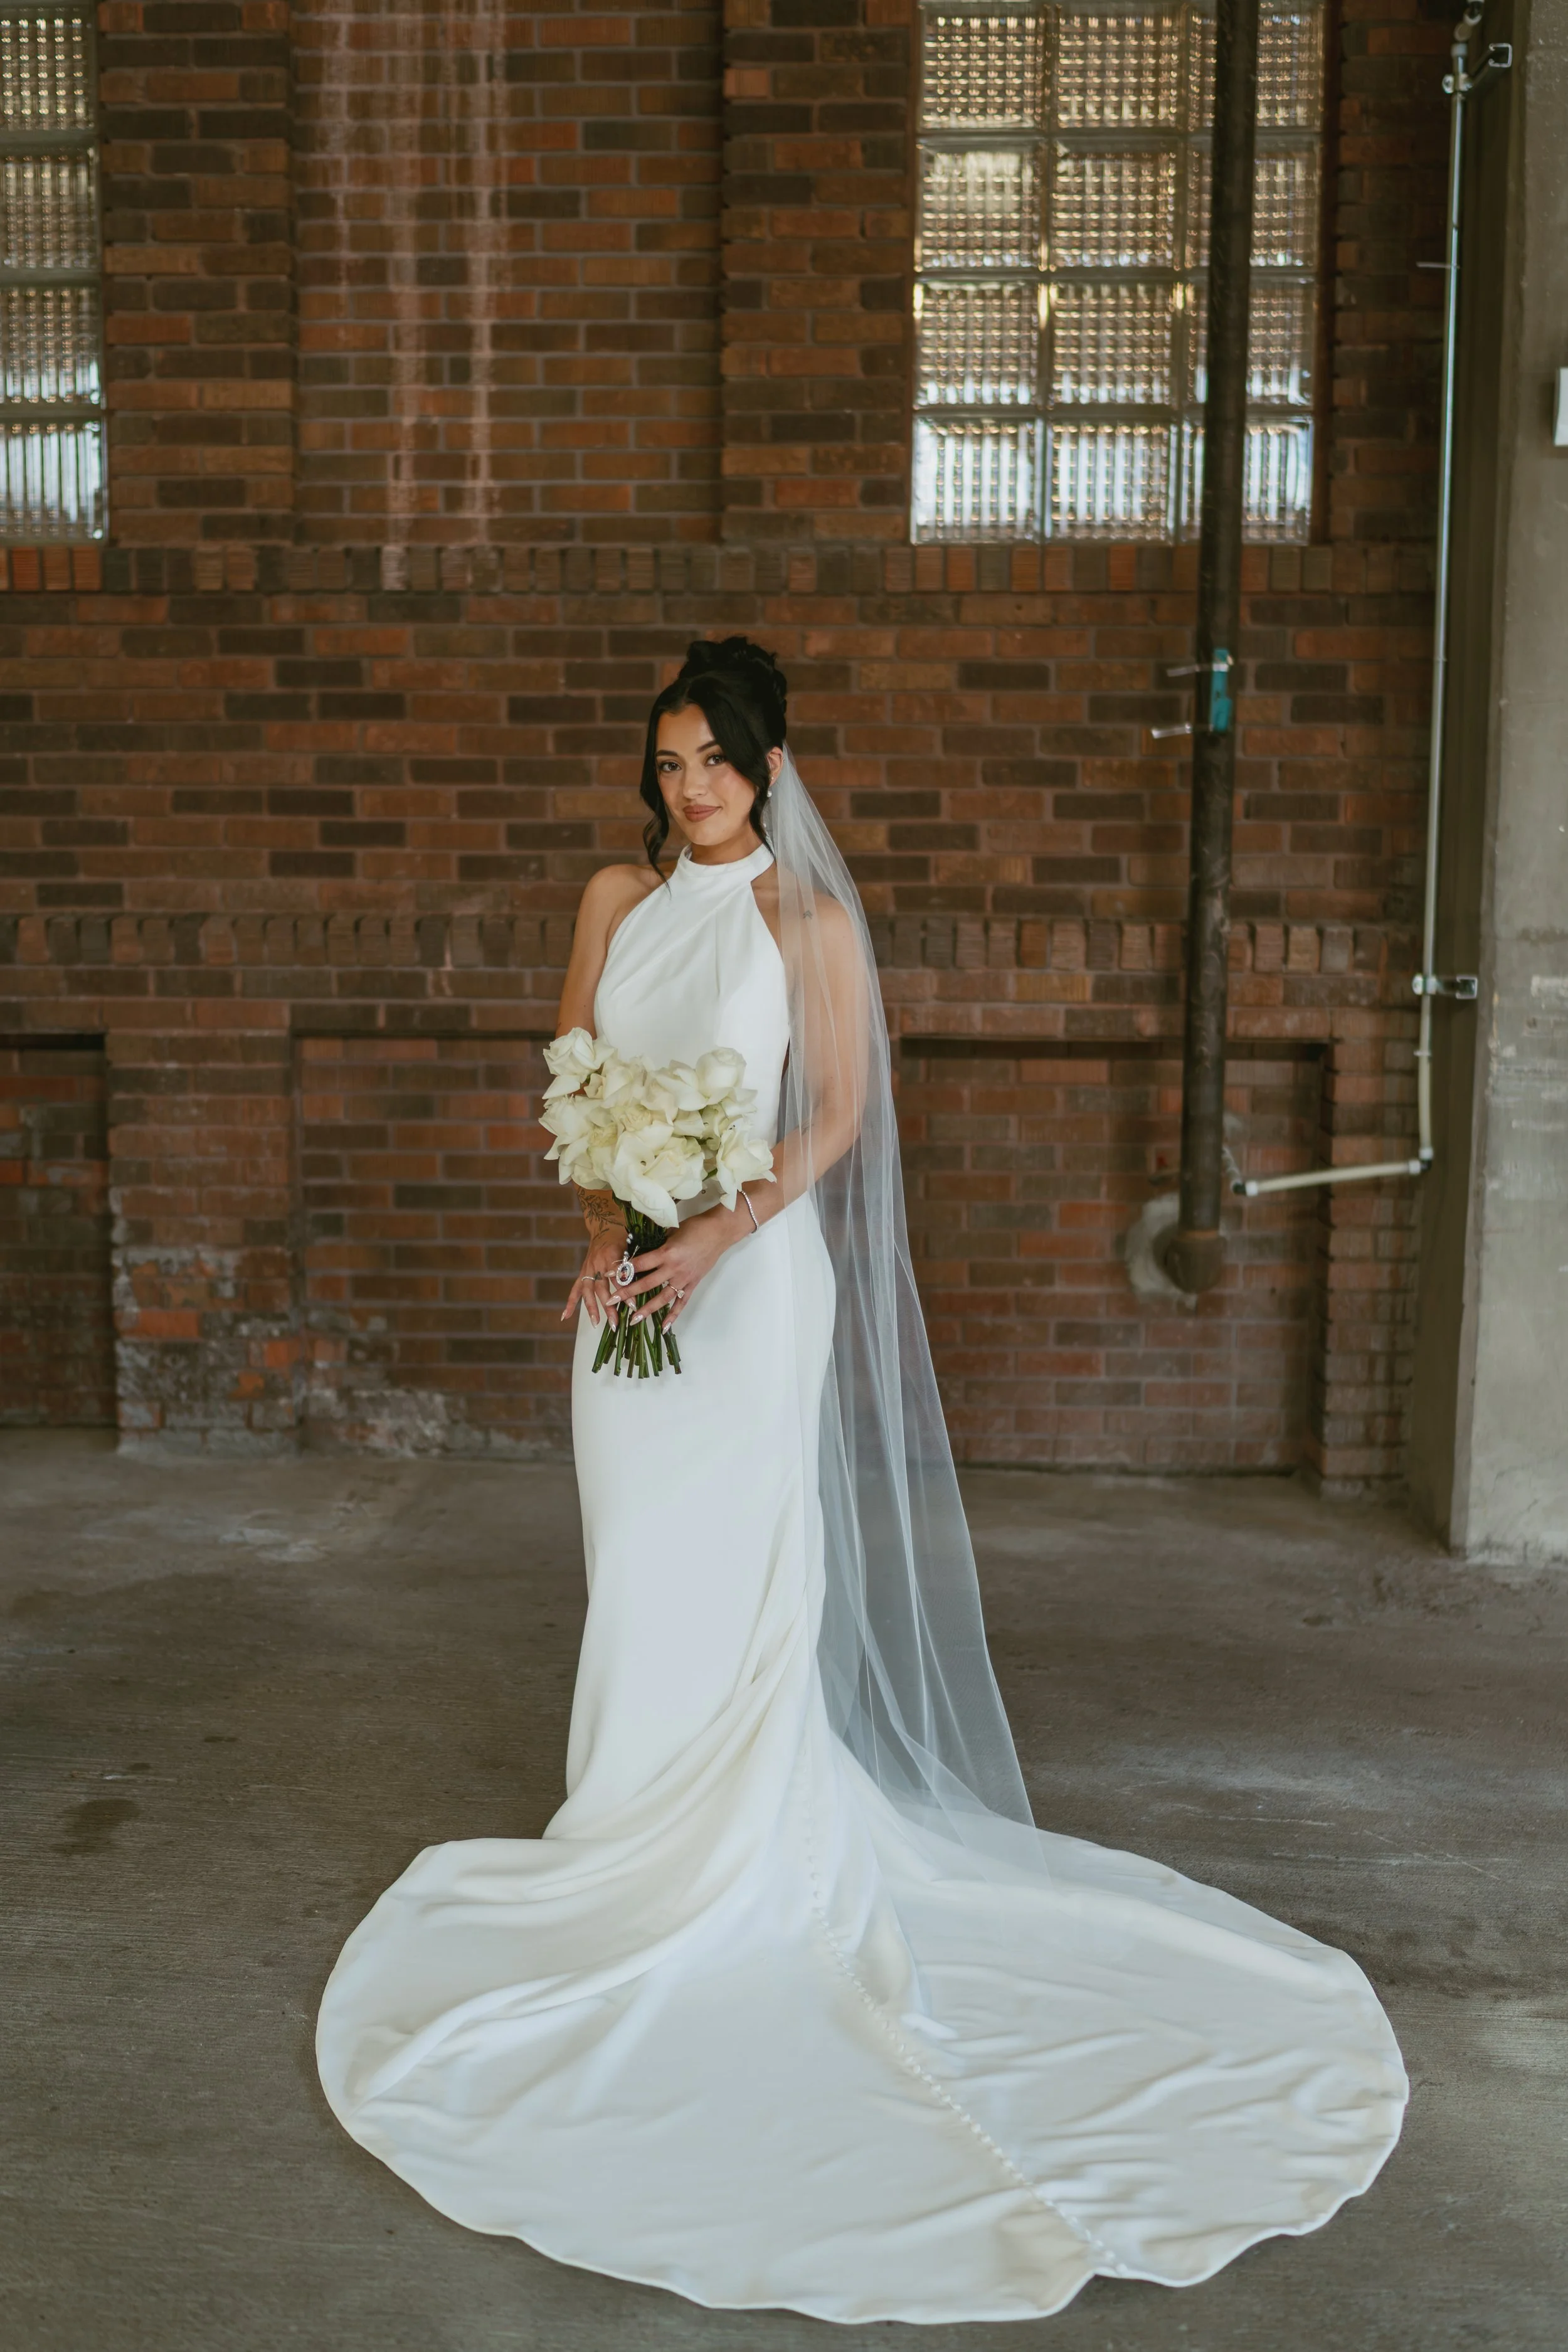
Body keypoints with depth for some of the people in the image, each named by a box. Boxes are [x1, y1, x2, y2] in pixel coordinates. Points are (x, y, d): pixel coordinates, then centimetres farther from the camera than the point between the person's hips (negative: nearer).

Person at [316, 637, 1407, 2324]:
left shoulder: (810, 918, -4)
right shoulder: (617, 900, 9)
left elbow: (836, 1114, -6)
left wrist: (718, 1233, -17)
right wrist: (605, 1223, -5)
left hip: (751, 1271, -4)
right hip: (629, 1267, 4)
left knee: (740, 1563, 1)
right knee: (635, 1553, 9)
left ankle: (745, 1856, 15)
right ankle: (639, 1839, 24)